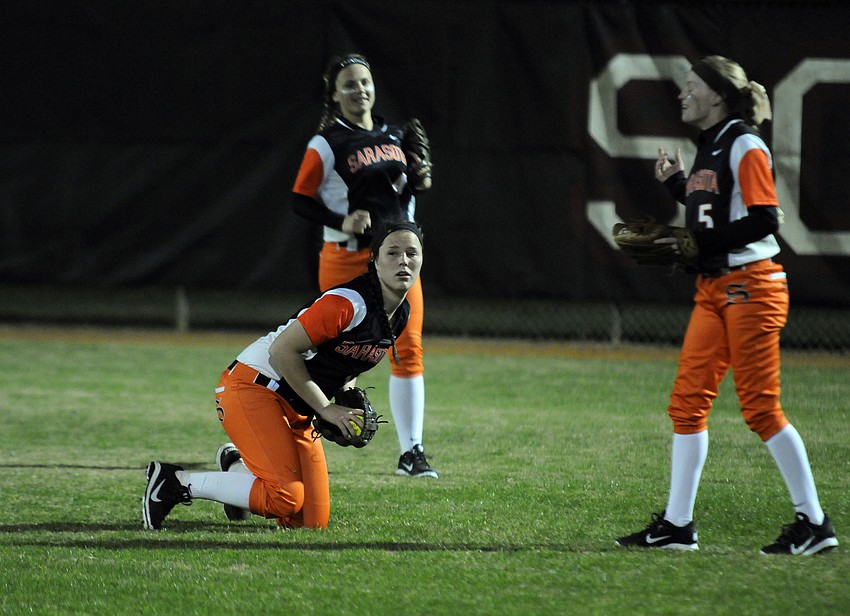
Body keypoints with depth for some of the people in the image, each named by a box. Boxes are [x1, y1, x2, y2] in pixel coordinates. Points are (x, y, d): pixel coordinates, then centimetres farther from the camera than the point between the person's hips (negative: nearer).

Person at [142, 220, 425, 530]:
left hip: (296, 412, 9)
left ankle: (236, 466, 29)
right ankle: (177, 482, -8)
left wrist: (349, 401, 2)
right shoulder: (348, 303, -22)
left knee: (313, 520, 5)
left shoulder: (401, 316, 6)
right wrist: (326, 409, -19)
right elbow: (282, 351, -24)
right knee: (286, 499, -24)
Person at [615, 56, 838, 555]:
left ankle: (814, 523, -1)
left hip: (752, 286, -9)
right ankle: (678, 524, 10)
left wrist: (699, 244, -19)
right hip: (715, 289, 9)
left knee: (761, 408, -8)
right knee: (688, 400, 6)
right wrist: (676, 184, 14)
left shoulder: (745, 146, -11)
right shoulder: (710, 147, 15)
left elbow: (764, 220, -19)